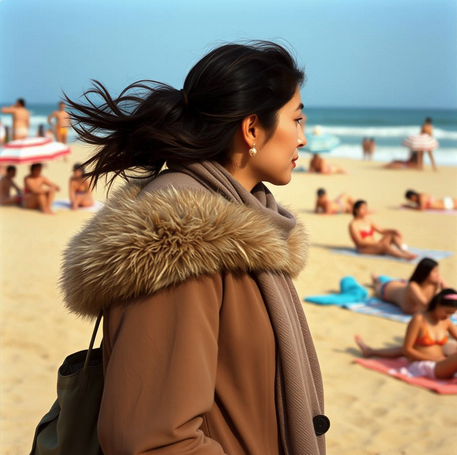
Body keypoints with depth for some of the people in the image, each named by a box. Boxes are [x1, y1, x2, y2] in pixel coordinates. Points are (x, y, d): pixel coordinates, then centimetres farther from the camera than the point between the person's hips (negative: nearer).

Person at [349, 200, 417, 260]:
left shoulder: (368, 221, 14)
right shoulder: (353, 225, -9)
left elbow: (381, 231, 13)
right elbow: (360, 242, -16)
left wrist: (394, 231, -4)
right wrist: (376, 243, -25)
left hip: (375, 245, 8)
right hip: (364, 249, -8)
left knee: (393, 234, -10)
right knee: (384, 245, -35)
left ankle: (406, 252, -27)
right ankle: (405, 256, -40)